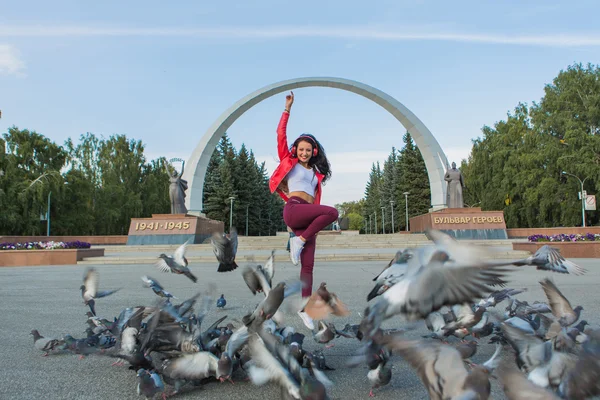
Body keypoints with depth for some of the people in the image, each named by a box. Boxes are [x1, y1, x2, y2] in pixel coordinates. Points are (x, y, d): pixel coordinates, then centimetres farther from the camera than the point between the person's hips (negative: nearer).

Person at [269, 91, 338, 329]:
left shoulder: (316, 173, 25)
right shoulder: (289, 162, 15)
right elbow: (281, 134, 9)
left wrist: (316, 224, 10)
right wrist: (288, 108, 7)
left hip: (308, 217, 5)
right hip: (293, 209, -5)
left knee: (308, 265, -3)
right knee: (332, 212, -27)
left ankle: (305, 309, 2)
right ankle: (298, 241, -14)